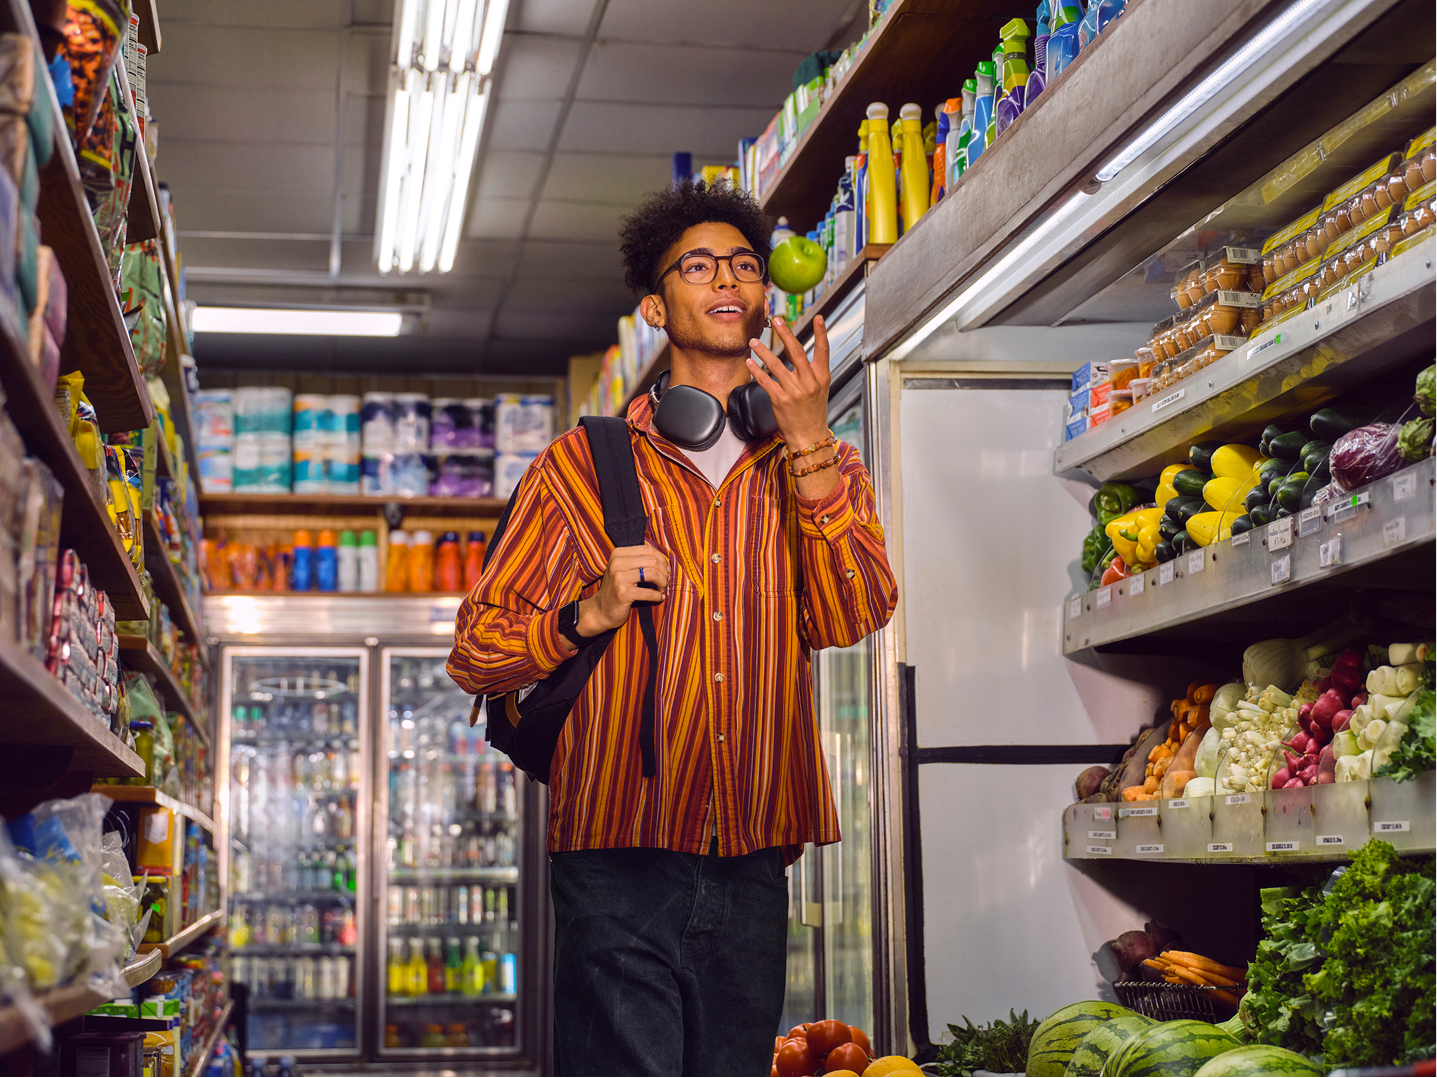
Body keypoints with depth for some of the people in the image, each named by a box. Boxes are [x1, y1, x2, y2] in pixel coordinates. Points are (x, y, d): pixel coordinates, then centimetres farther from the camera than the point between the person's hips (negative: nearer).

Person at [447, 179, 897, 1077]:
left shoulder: (824, 469, 14)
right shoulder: (584, 464, 7)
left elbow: (851, 618, -6)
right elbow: (477, 656, 6)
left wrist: (810, 444, -13)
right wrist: (589, 614, -13)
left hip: (753, 871, 3)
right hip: (619, 868, -2)